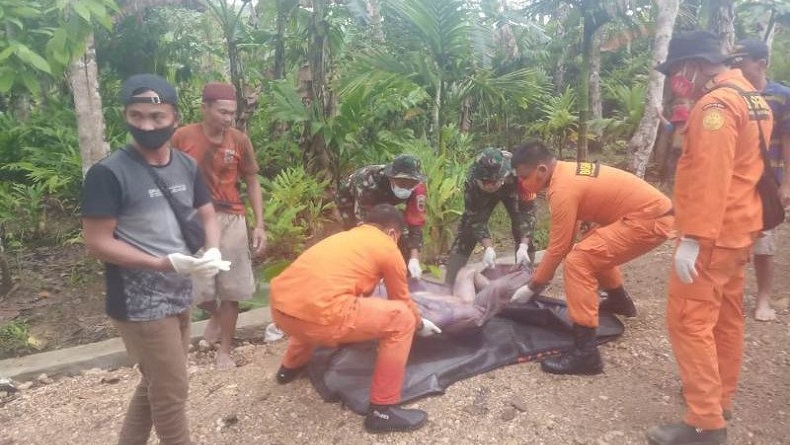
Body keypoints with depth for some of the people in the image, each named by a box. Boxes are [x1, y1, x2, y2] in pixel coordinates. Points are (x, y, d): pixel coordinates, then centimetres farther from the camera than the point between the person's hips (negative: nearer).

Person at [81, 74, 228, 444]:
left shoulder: (187, 166, 4)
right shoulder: (108, 173, -16)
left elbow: (207, 216, 11)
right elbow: (97, 242, -17)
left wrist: (212, 252, -11)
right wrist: (166, 263, -26)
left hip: (180, 296, 7)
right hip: (140, 304, -7)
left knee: (155, 384, 22)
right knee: (171, 392, 3)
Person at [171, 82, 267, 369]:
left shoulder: (240, 141, -3)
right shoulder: (182, 137, -6)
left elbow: (252, 183, 4)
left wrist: (259, 225, -2)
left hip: (230, 219, 1)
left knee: (230, 289, 7)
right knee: (197, 289, 0)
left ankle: (225, 350, 24)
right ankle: (216, 315, 37)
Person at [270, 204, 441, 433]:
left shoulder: (344, 237, 29)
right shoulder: (388, 247, 10)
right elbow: (403, 301, 20)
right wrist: (420, 325, 42)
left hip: (279, 308, 9)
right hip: (317, 315, -8)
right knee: (402, 319, 5)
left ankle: (290, 367, 55)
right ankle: (382, 410, 10)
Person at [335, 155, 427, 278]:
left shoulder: (417, 188, -31)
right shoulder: (370, 183, -45)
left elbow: (415, 223, -28)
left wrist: (414, 259, -38)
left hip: (379, 203, 4)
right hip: (349, 199, -4)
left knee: (402, 237, -4)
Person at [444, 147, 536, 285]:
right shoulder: (471, 180, -39)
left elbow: (527, 212, -33)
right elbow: (475, 218, -30)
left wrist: (523, 246, -44)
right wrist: (488, 248, -41)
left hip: (512, 191, 0)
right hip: (481, 196, 0)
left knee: (524, 236, -13)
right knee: (466, 232, -9)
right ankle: (449, 285, -2)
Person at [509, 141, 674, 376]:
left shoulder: (563, 189, -20)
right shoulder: (567, 171, 8)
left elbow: (558, 248, -15)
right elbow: (566, 238, 16)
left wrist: (532, 288, -4)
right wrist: (542, 271, 17)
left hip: (650, 220, -10)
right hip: (652, 209, 10)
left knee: (578, 261, -19)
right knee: (594, 248, 29)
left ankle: (585, 353, -18)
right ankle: (619, 301, 50)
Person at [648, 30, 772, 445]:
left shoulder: (715, 105, -19)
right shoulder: (751, 99, 13)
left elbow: (709, 178, -26)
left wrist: (691, 239, -25)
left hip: (712, 236, -10)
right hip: (738, 229, 11)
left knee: (689, 322, -6)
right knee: (726, 316, 18)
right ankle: (719, 397, 32)